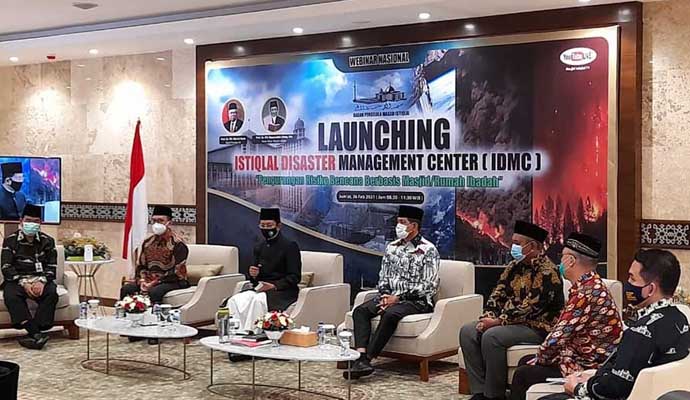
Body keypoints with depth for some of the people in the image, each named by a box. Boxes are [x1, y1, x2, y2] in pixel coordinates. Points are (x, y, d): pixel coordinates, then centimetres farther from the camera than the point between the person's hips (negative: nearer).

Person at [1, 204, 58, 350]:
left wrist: (42, 281, -18)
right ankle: (36, 334, -41)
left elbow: (52, 267, 3)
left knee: (52, 293, -31)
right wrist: (23, 283, -18)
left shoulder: (47, 241, 9)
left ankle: (32, 334, -32)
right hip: (17, 280, -1)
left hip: (40, 280, 1)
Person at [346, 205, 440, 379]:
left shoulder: (428, 251, -7)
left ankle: (367, 359, -35)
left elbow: (430, 287, -12)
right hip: (391, 297, 6)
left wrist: (398, 297, -15)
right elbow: (383, 276, 18)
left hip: (416, 301, -6)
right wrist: (385, 295, -5)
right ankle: (361, 357, -35)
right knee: (360, 310, -19)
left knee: (390, 314, -36)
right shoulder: (392, 247, 14)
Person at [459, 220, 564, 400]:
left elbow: (529, 307, -23)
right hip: (509, 322, 9)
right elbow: (498, 294, 10)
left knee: (492, 336, -30)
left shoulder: (547, 272, -16)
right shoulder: (514, 267, 11)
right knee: (468, 331, -7)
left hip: (537, 327, -9)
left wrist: (498, 322, -21)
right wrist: (488, 317, -9)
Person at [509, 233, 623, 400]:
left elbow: (558, 336, -23)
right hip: (583, 357, 10)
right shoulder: (592, 285, 10)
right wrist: (541, 358, 5)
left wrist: (541, 358, -5)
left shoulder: (586, 292, -24)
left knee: (522, 374, -5)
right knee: (526, 363, 19)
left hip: (588, 368, -10)